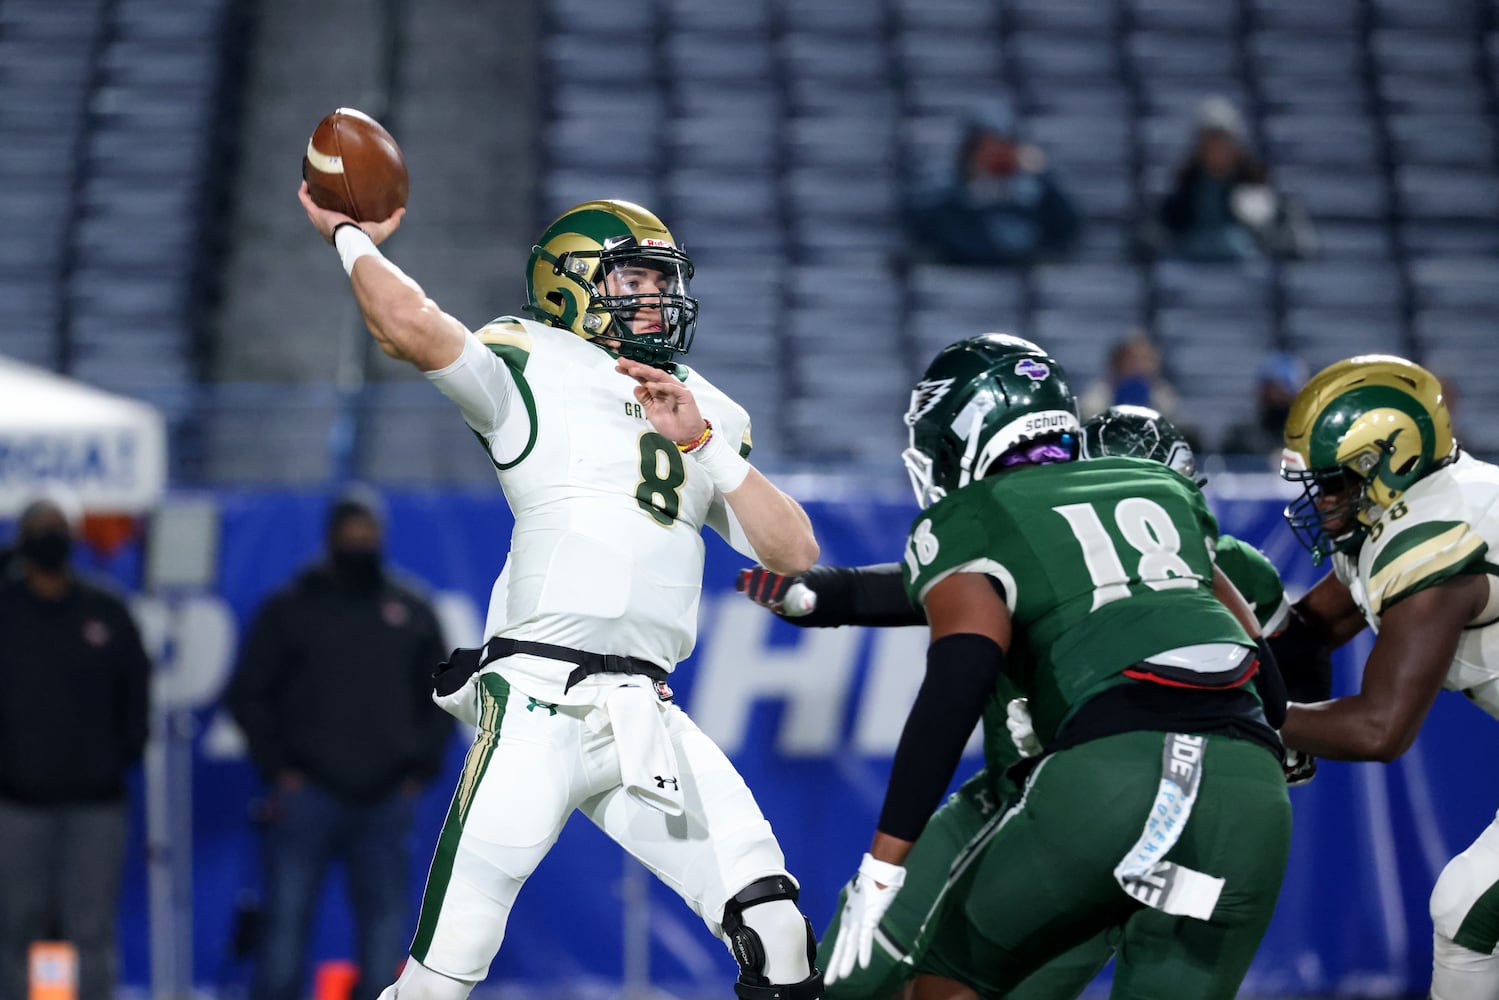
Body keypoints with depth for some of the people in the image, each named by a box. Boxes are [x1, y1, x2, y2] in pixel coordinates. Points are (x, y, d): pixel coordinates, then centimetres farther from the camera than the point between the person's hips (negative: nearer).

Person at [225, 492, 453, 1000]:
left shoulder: (413, 612, 12)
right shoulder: (289, 609, 4)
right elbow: (247, 694, 4)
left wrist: (420, 768, 7)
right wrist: (277, 770, -3)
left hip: (388, 800, 3)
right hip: (307, 795, -3)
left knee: (385, 919, 3)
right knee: (287, 918, -6)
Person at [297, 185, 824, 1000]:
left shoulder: (708, 413, 21)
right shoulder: (532, 368, 2)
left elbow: (794, 553, 13)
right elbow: (412, 326, -17)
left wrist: (704, 444, 4)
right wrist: (352, 237, 1)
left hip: (648, 718, 5)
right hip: (540, 704, -5)